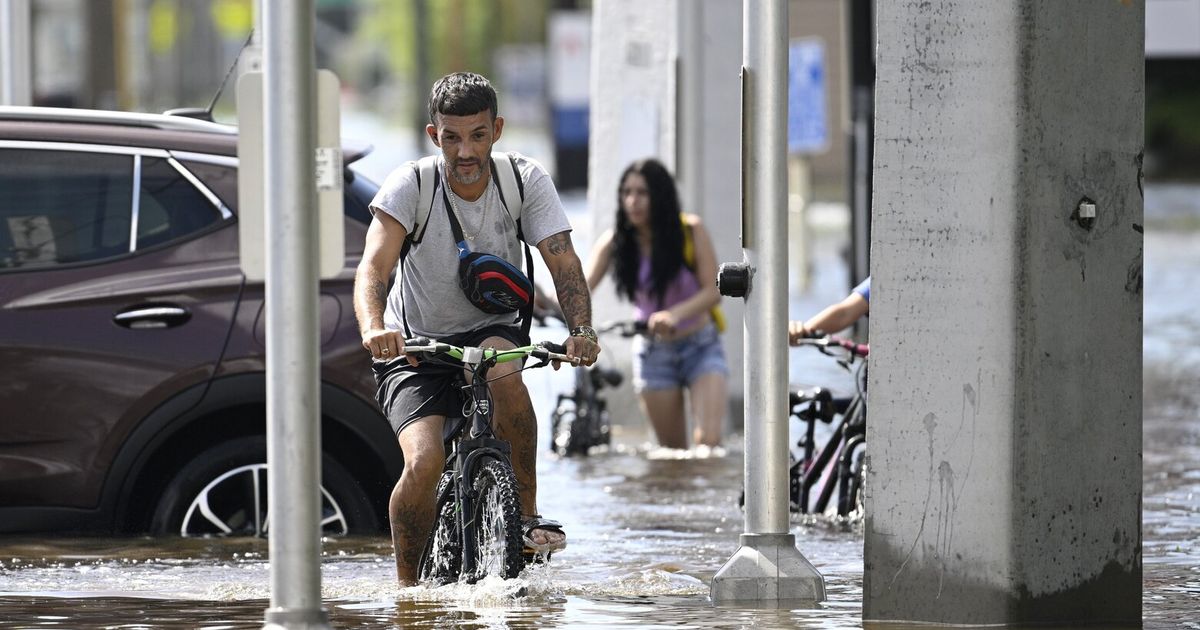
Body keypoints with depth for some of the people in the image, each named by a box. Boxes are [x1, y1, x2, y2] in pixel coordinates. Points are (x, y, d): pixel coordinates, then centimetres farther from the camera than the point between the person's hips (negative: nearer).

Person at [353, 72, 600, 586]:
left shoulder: (525, 180, -11)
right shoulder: (410, 185, -18)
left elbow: (563, 263, -18)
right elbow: (374, 265, -30)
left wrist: (581, 330, -38)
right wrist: (374, 329, -50)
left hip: (492, 329, 1)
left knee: (501, 366, -35)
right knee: (425, 462, -24)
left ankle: (527, 512, -19)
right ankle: (407, 584, -3)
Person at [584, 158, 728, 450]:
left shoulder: (690, 230, -13)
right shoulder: (614, 242, -8)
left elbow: (713, 292, -17)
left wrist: (675, 314, -37)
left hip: (701, 348, -2)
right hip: (653, 352, 2)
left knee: (708, 440, -20)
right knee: (673, 451, 3)